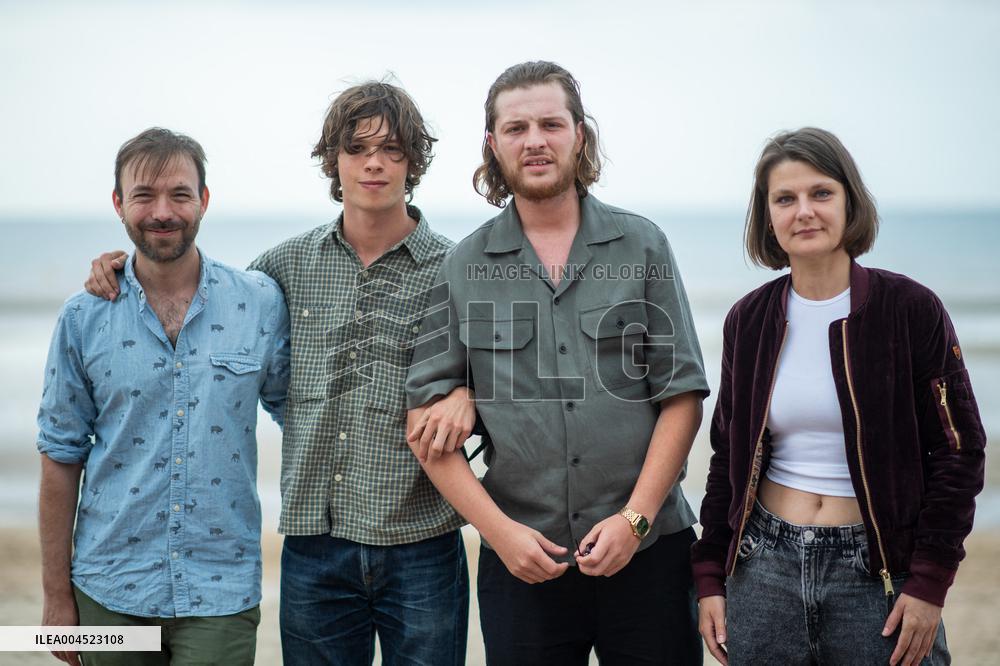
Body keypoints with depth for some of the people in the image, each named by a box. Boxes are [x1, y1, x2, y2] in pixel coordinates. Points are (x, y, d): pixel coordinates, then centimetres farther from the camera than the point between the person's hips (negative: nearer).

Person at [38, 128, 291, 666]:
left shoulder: (262, 304, -2)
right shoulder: (83, 318, -1)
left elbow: (296, 412, 9)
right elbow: (62, 457, 3)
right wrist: (56, 594, 3)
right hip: (109, 592, 1)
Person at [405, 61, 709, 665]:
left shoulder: (642, 246, 4)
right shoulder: (463, 268, 5)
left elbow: (681, 395, 1)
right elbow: (426, 421, 1)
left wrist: (634, 518, -9)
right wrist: (498, 528, -8)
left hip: (646, 549, 0)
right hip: (521, 559, 0)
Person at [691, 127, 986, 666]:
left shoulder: (910, 309, -5)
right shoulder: (748, 319, 5)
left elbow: (957, 451, -5)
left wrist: (929, 582, -10)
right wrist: (711, 576, 7)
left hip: (877, 574, -3)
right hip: (764, 568, 3)